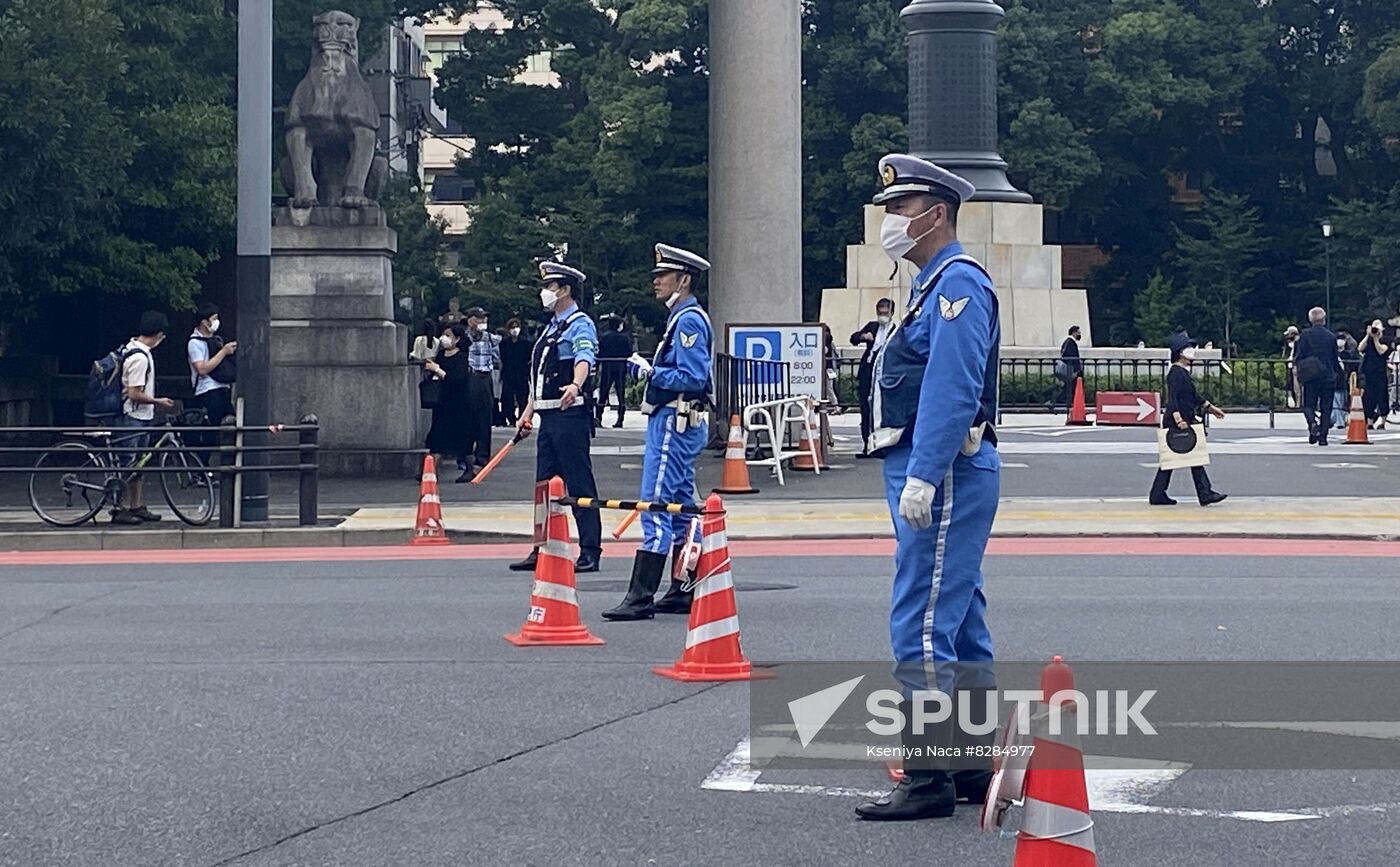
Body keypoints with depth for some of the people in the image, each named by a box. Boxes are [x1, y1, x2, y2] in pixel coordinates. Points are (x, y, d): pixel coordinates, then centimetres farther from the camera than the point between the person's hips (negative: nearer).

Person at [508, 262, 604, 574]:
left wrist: (575, 386, -47)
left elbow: (584, 359, -28)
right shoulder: (551, 327, 21)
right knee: (544, 485, 11)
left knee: (579, 484, -7)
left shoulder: (580, 324, -8)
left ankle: (590, 553, -4)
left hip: (570, 414, -10)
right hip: (548, 416, 10)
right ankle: (542, 551, 17)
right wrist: (528, 412, 25)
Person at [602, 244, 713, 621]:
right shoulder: (686, 318, 18)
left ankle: (641, 597, -15)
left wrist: (651, 371, -18)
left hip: (673, 425, -11)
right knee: (682, 509, 12)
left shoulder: (689, 321, -15)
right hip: (680, 424, 11)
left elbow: (693, 377, -23)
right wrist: (652, 370, 14)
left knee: (655, 509, -12)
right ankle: (684, 591, 17)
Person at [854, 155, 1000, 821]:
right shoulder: (936, 285, 20)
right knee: (958, 627, 13)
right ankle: (974, 769, 18)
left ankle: (928, 777, -9)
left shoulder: (958, 282, -12)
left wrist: (922, 476, -25)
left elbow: (950, 390, -21)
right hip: (929, 476, 11)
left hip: (944, 477, -11)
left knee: (922, 627, -11)